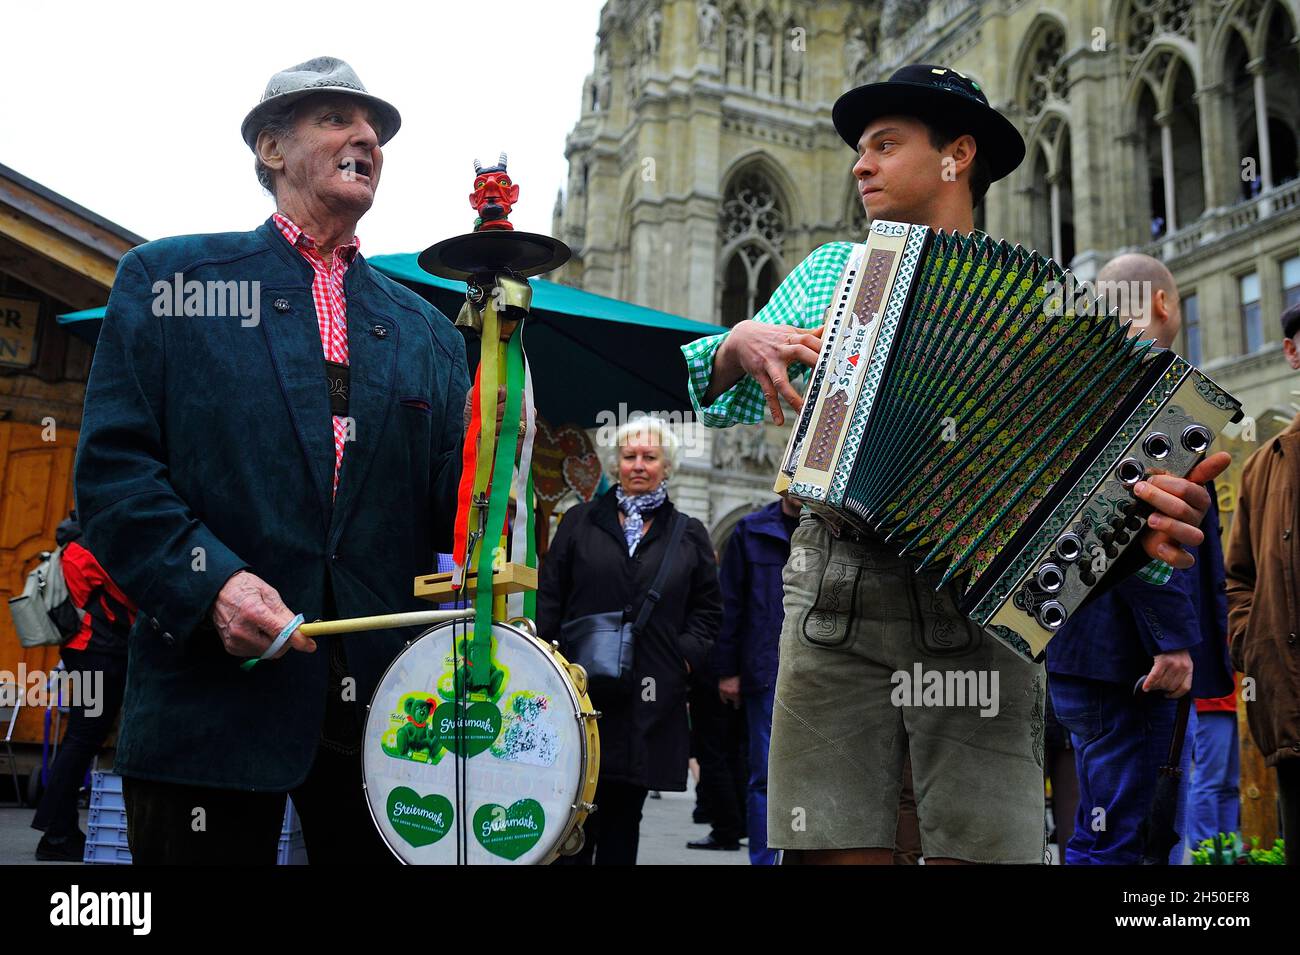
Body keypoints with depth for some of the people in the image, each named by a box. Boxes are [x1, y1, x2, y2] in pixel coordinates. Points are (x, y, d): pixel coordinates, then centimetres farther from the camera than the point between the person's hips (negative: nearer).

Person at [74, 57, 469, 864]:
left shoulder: (424, 329, 14)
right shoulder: (167, 277, 5)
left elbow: (446, 516, 9)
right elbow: (113, 465, -3)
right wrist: (212, 582, -18)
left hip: (381, 698, 4)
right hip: (215, 697, -3)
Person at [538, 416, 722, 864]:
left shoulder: (690, 536, 11)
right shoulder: (580, 522, 9)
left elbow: (707, 609, 13)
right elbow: (549, 599, 7)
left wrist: (686, 655, -2)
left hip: (651, 696, 1)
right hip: (581, 687, -1)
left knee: (625, 811, 8)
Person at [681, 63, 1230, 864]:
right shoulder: (829, 272, 20)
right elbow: (716, 397, 20)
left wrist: (1142, 525, -18)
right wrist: (742, 343, -2)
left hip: (977, 607, -1)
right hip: (834, 594, 2)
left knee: (982, 844, -9)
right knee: (833, 844, -4)